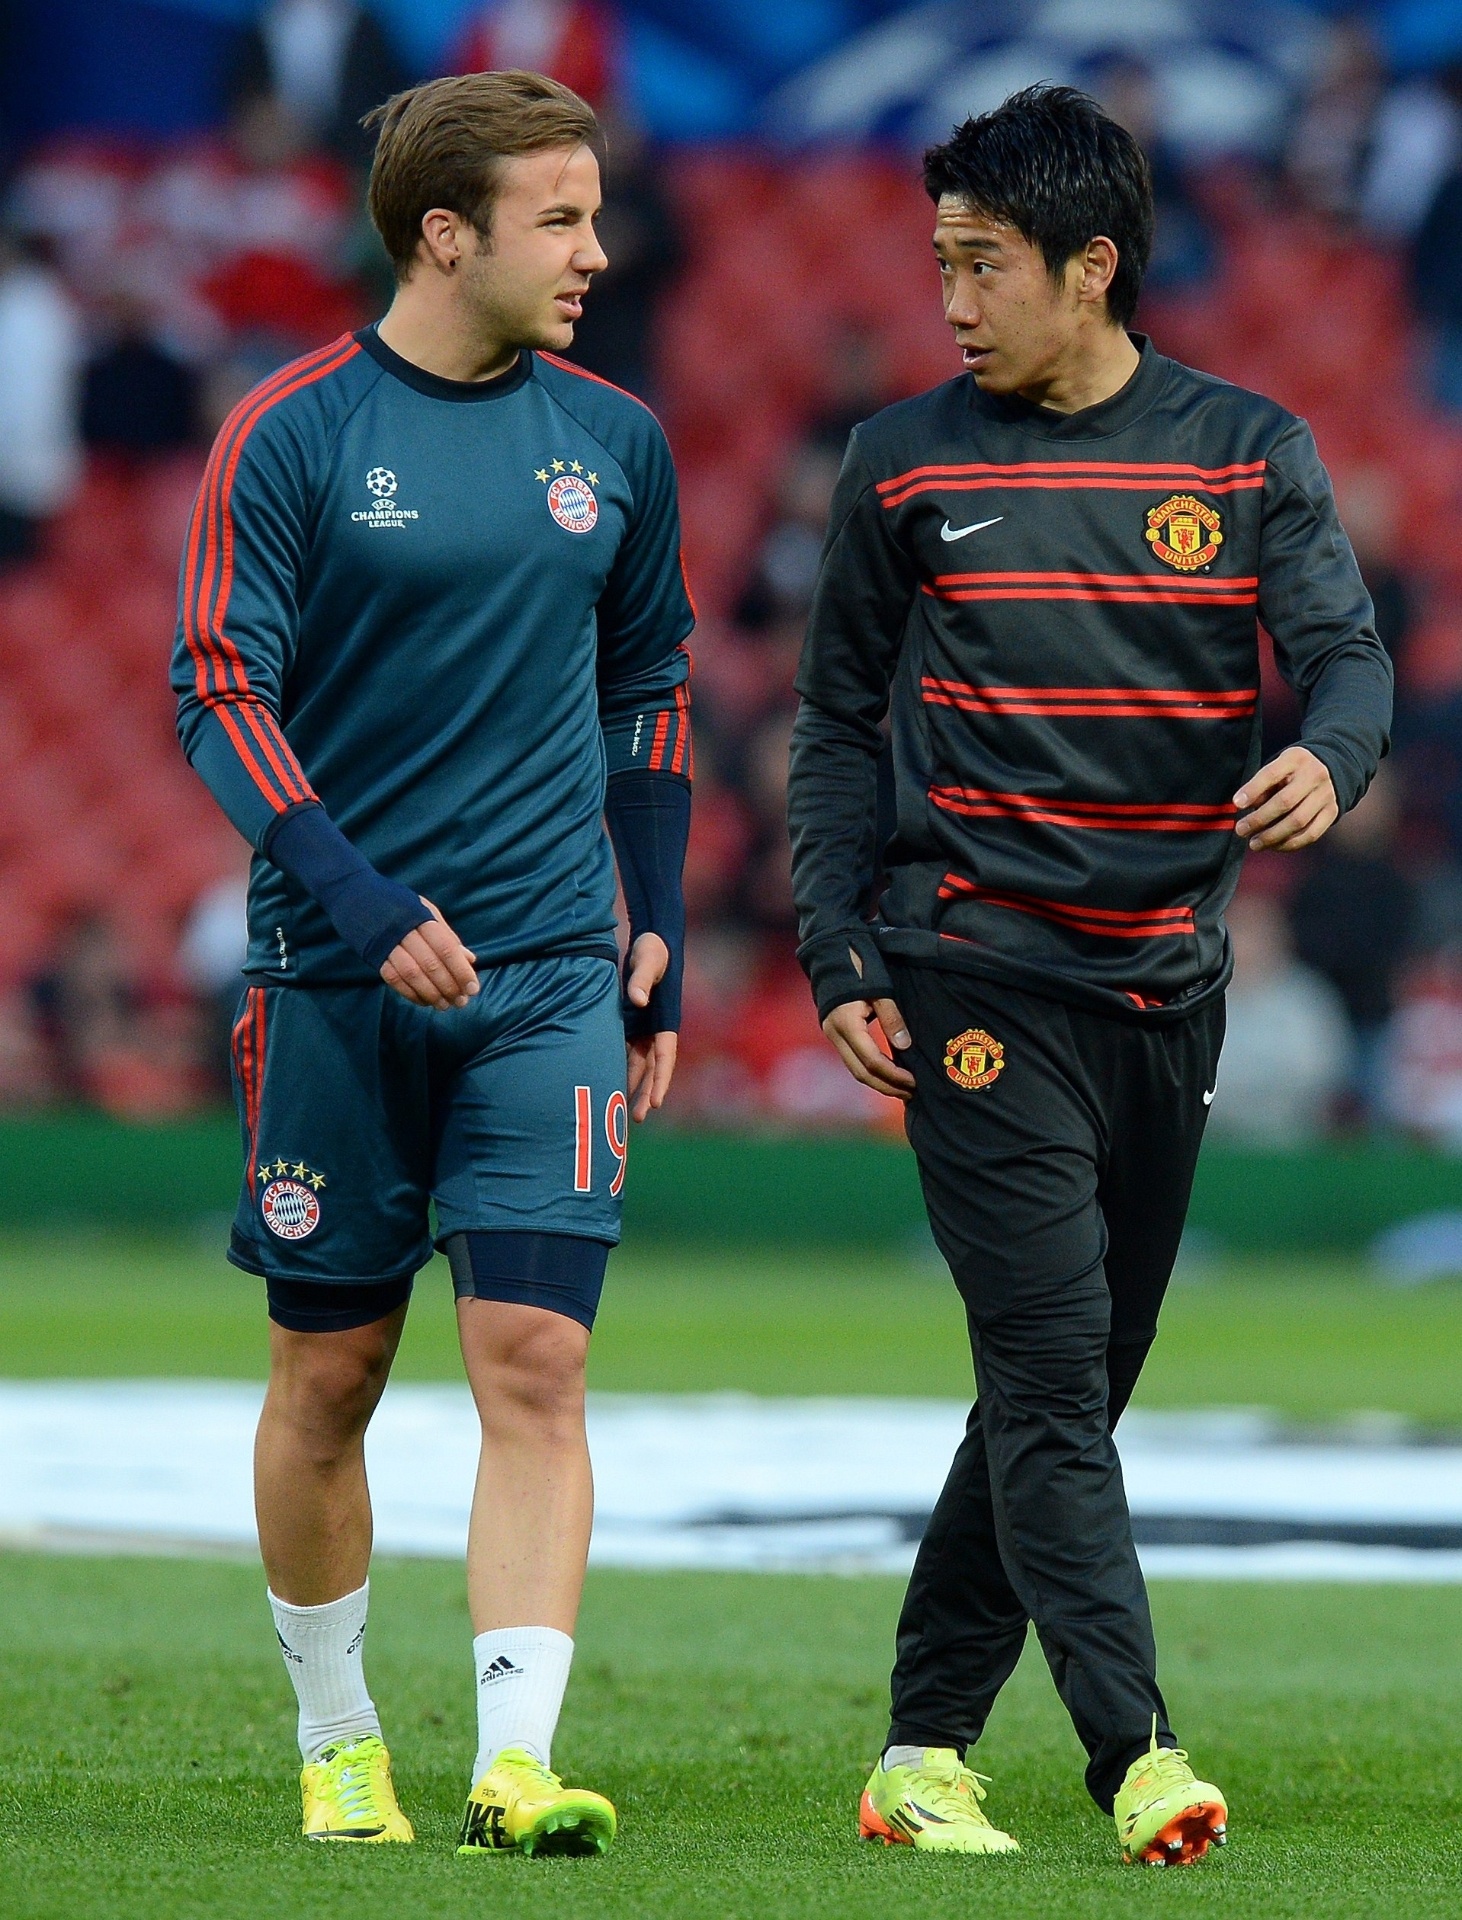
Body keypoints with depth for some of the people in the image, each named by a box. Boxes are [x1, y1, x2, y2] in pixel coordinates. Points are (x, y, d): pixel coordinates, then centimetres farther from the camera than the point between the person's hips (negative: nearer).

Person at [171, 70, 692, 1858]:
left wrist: (656, 934, 13)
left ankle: (516, 1760, -16)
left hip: (549, 976, 2)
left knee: (535, 1361, -10)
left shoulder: (612, 441, 9)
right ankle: (336, 1740, 23)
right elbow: (218, 689, -8)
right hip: (336, 976, -2)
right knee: (328, 1374, 6)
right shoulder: (292, 433, -4)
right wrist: (362, 903, -19)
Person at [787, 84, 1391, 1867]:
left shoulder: (1249, 452, 5)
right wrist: (836, 961, 0)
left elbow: (1346, 653, -4)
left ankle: (926, 1749, 17)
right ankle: (1138, 1759, -18)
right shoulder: (904, 465, 4)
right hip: (978, 974, -3)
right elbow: (836, 720, 9)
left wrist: (1328, 757, -28)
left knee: (1073, 1381, 7)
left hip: (1167, 980, 3)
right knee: (1048, 1369, -13)